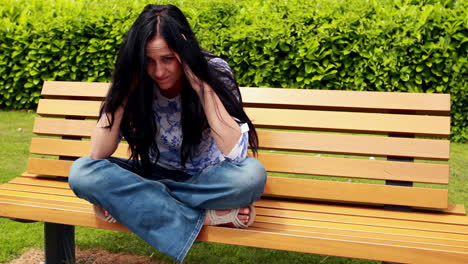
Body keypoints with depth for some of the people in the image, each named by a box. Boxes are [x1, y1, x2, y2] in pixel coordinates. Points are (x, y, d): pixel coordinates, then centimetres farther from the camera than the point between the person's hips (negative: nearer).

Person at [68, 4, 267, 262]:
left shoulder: (214, 71, -19)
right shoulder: (136, 82, -14)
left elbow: (236, 154, -30)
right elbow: (98, 154, -18)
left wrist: (201, 85, -33)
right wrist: (126, 89, -25)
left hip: (205, 180, -2)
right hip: (155, 177, 2)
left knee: (252, 174, -35)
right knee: (82, 172, -24)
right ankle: (207, 216, -25)